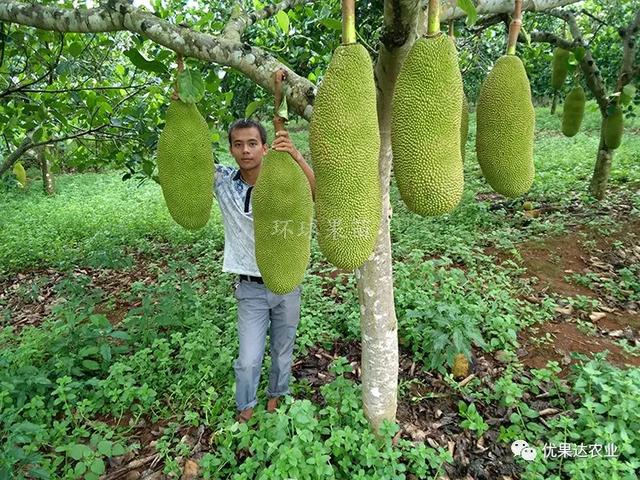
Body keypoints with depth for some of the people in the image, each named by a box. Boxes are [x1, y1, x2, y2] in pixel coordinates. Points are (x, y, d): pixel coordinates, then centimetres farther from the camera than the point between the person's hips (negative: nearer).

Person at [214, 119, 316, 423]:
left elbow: (319, 193, -28)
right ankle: (245, 408, 32)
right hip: (251, 288, 0)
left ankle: (276, 396, 47)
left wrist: (296, 156, -42)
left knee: (282, 351, 18)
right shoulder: (223, 181, -7)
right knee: (248, 360, 2)